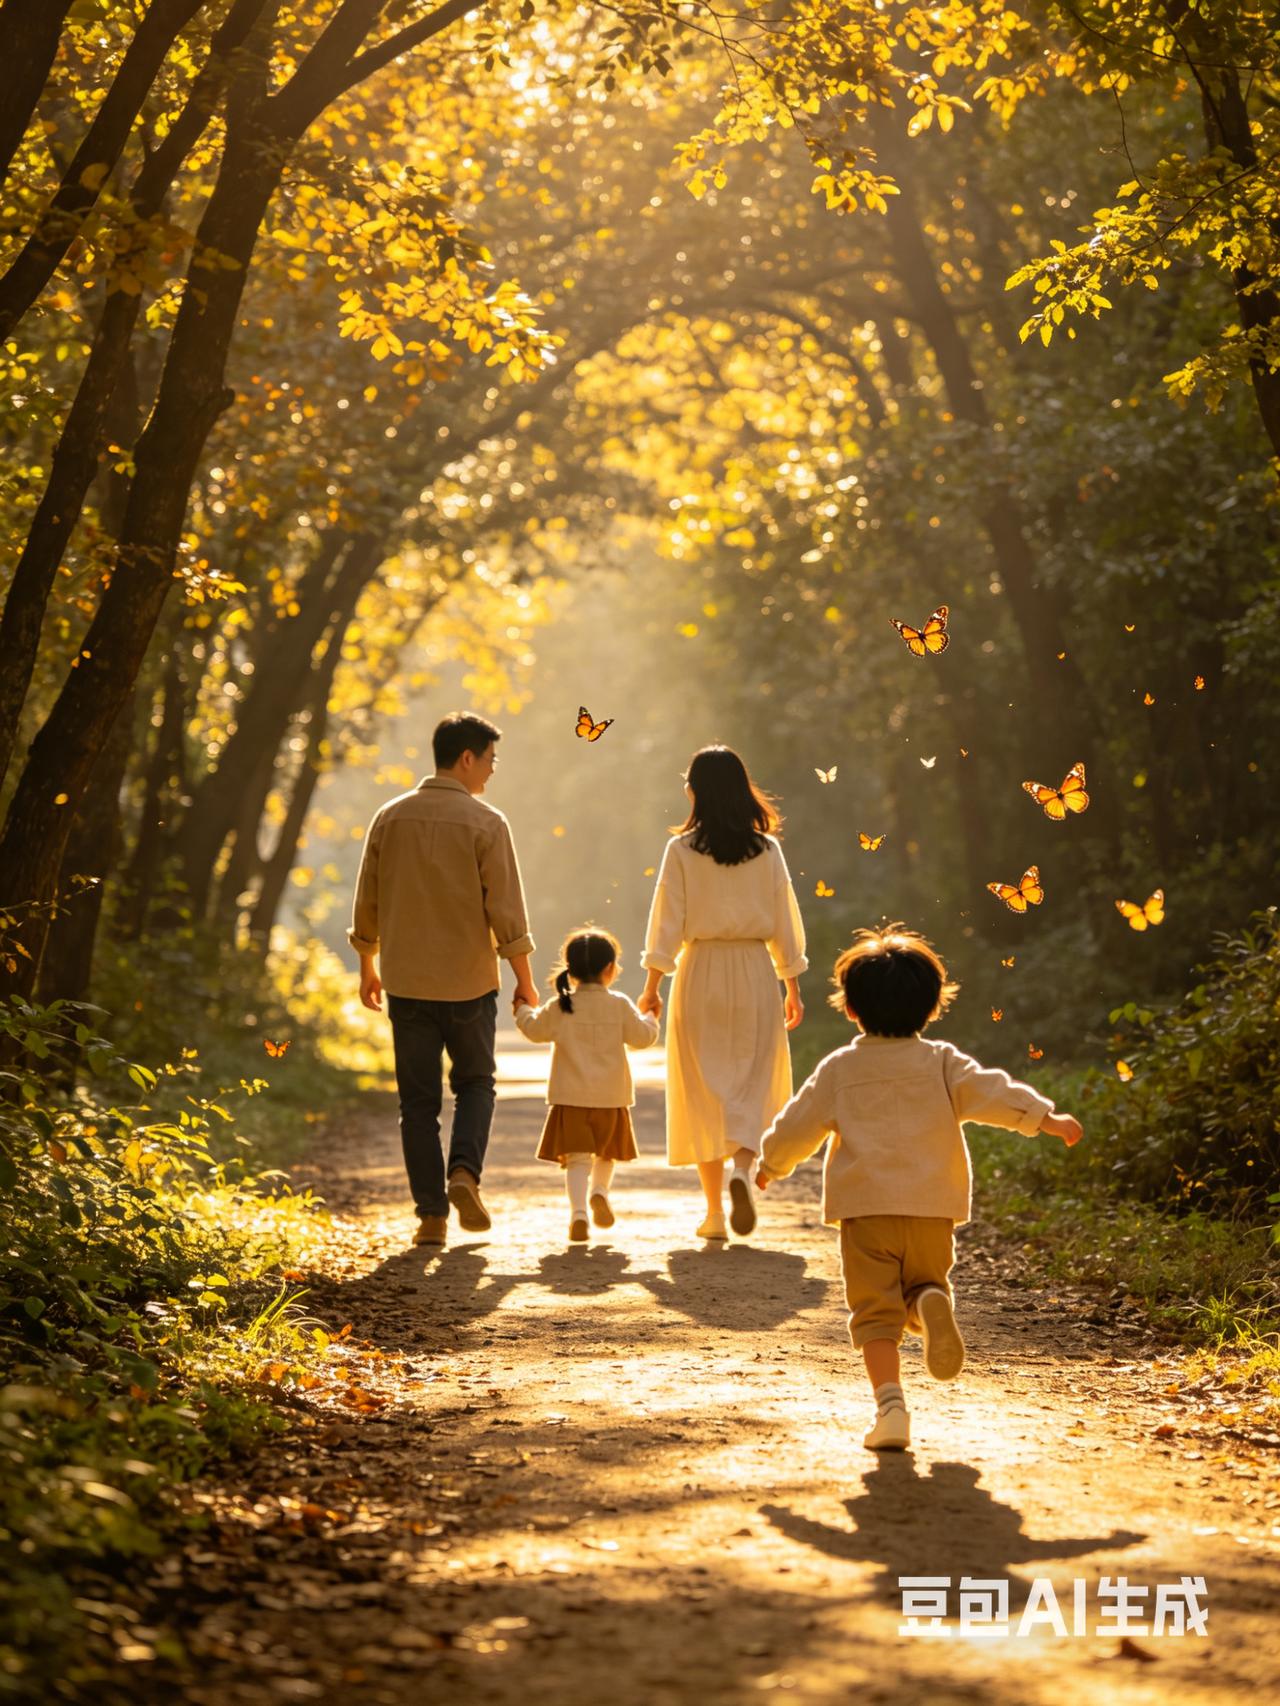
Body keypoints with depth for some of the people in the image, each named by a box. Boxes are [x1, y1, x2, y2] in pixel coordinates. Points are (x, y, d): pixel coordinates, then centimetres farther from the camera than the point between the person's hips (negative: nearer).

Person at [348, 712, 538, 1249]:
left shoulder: (390, 818, 3)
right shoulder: (485, 823, -9)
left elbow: (367, 903, 7)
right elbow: (506, 910, -9)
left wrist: (368, 969, 20)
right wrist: (525, 980, 1)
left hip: (406, 982, 3)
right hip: (469, 982, -2)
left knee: (418, 1100, 8)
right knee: (474, 1083, 17)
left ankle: (431, 1214, 5)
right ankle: (464, 1173, -5)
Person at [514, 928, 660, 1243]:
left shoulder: (559, 1007, -3)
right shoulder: (619, 1005, -4)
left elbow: (536, 1030, 11)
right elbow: (642, 1037, 3)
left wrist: (522, 1010, 31)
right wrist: (651, 1018, 24)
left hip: (570, 1097, -1)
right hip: (611, 1098, 1)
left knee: (577, 1158, -3)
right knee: (606, 1153, 23)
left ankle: (578, 1212, -18)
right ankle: (600, 1192, 1)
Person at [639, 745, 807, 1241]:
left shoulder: (682, 849, -4)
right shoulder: (767, 850, 1)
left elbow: (668, 923, -6)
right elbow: (783, 923, 4)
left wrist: (652, 986, 0)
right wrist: (793, 987, 12)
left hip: (700, 974, -1)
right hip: (755, 975, 1)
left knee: (704, 1090, 7)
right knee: (753, 1085, 7)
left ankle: (714, 1209, 7)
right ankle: (742, 1169, -20)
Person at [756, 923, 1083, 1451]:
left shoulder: (839, 1069, 5)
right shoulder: (941, 1062, 5)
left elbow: (799, 1124, 12)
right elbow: (991, 1092, -7)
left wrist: (771, 1164, 28)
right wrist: (1046, 1118, -4)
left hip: (864, 1208, -1)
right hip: (932, 1208, 1)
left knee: (876, 1310, 0)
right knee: (923, 1285, 20)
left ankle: (890, 1404, -17)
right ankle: (932, 1305, -17)